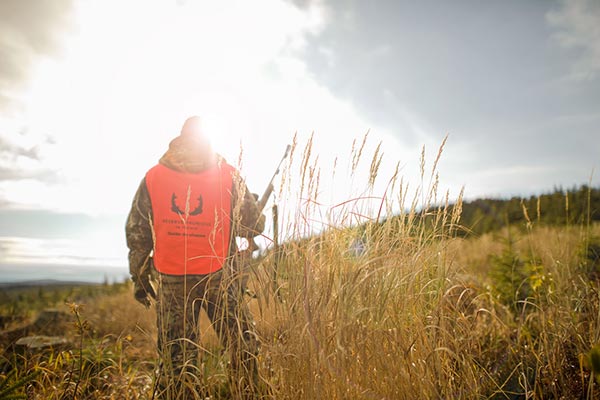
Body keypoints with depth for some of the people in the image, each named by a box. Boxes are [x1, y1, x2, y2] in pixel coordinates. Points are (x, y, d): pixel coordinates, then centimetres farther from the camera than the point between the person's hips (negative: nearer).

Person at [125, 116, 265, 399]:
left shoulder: (153, 177, 2)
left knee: (177, 356, 13)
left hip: (171, 280, 2)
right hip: (219, 277, -1)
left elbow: (136, 233, 4)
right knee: (243, 348, 14)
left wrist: (139, 278, 13)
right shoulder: (228, 175, -4)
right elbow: (253, 226, -2)